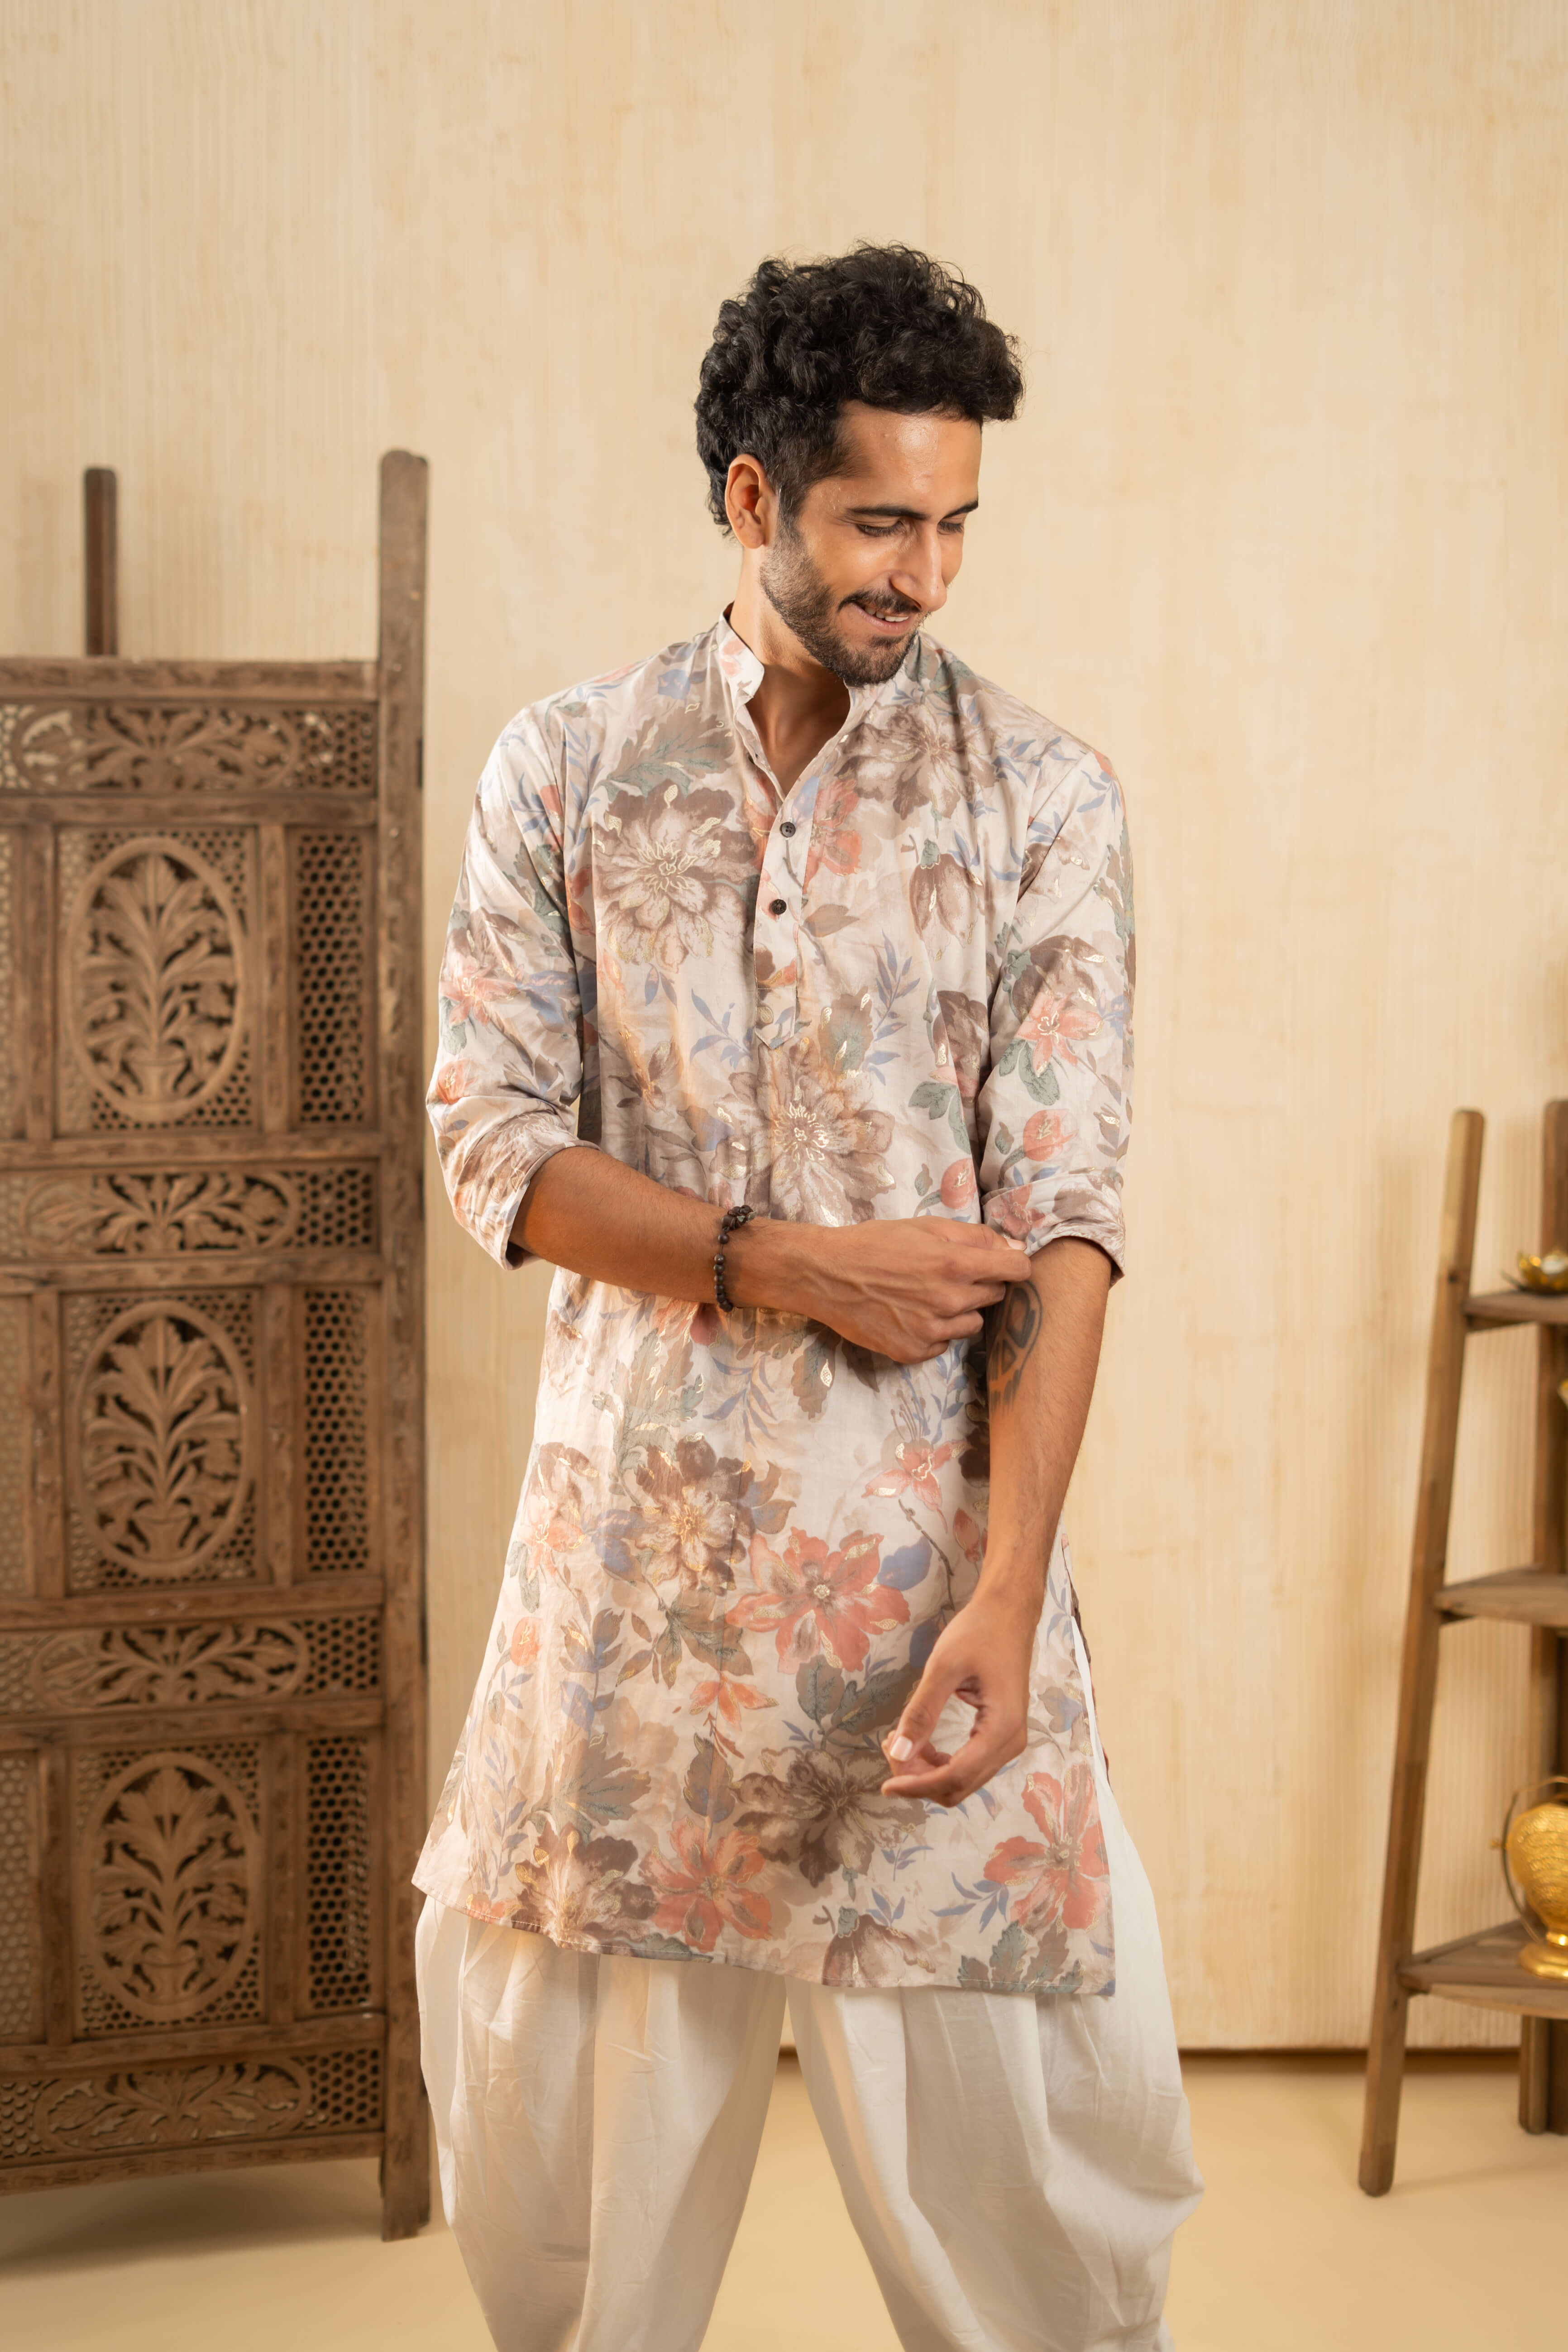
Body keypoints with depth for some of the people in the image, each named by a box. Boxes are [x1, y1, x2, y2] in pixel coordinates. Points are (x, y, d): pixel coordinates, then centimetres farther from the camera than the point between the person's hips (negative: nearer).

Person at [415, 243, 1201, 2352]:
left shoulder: (1041, 800, -2)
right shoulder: (560, 778, 3)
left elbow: (1064, 1210, -8)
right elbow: (496, 1143, -1)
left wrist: (1007, 1586, -17)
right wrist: (787, 1264, -15)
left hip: (927, 1513, -1)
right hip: (636, 1505, 2)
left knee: (995, 2057, 2)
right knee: (553, 2021, 13)